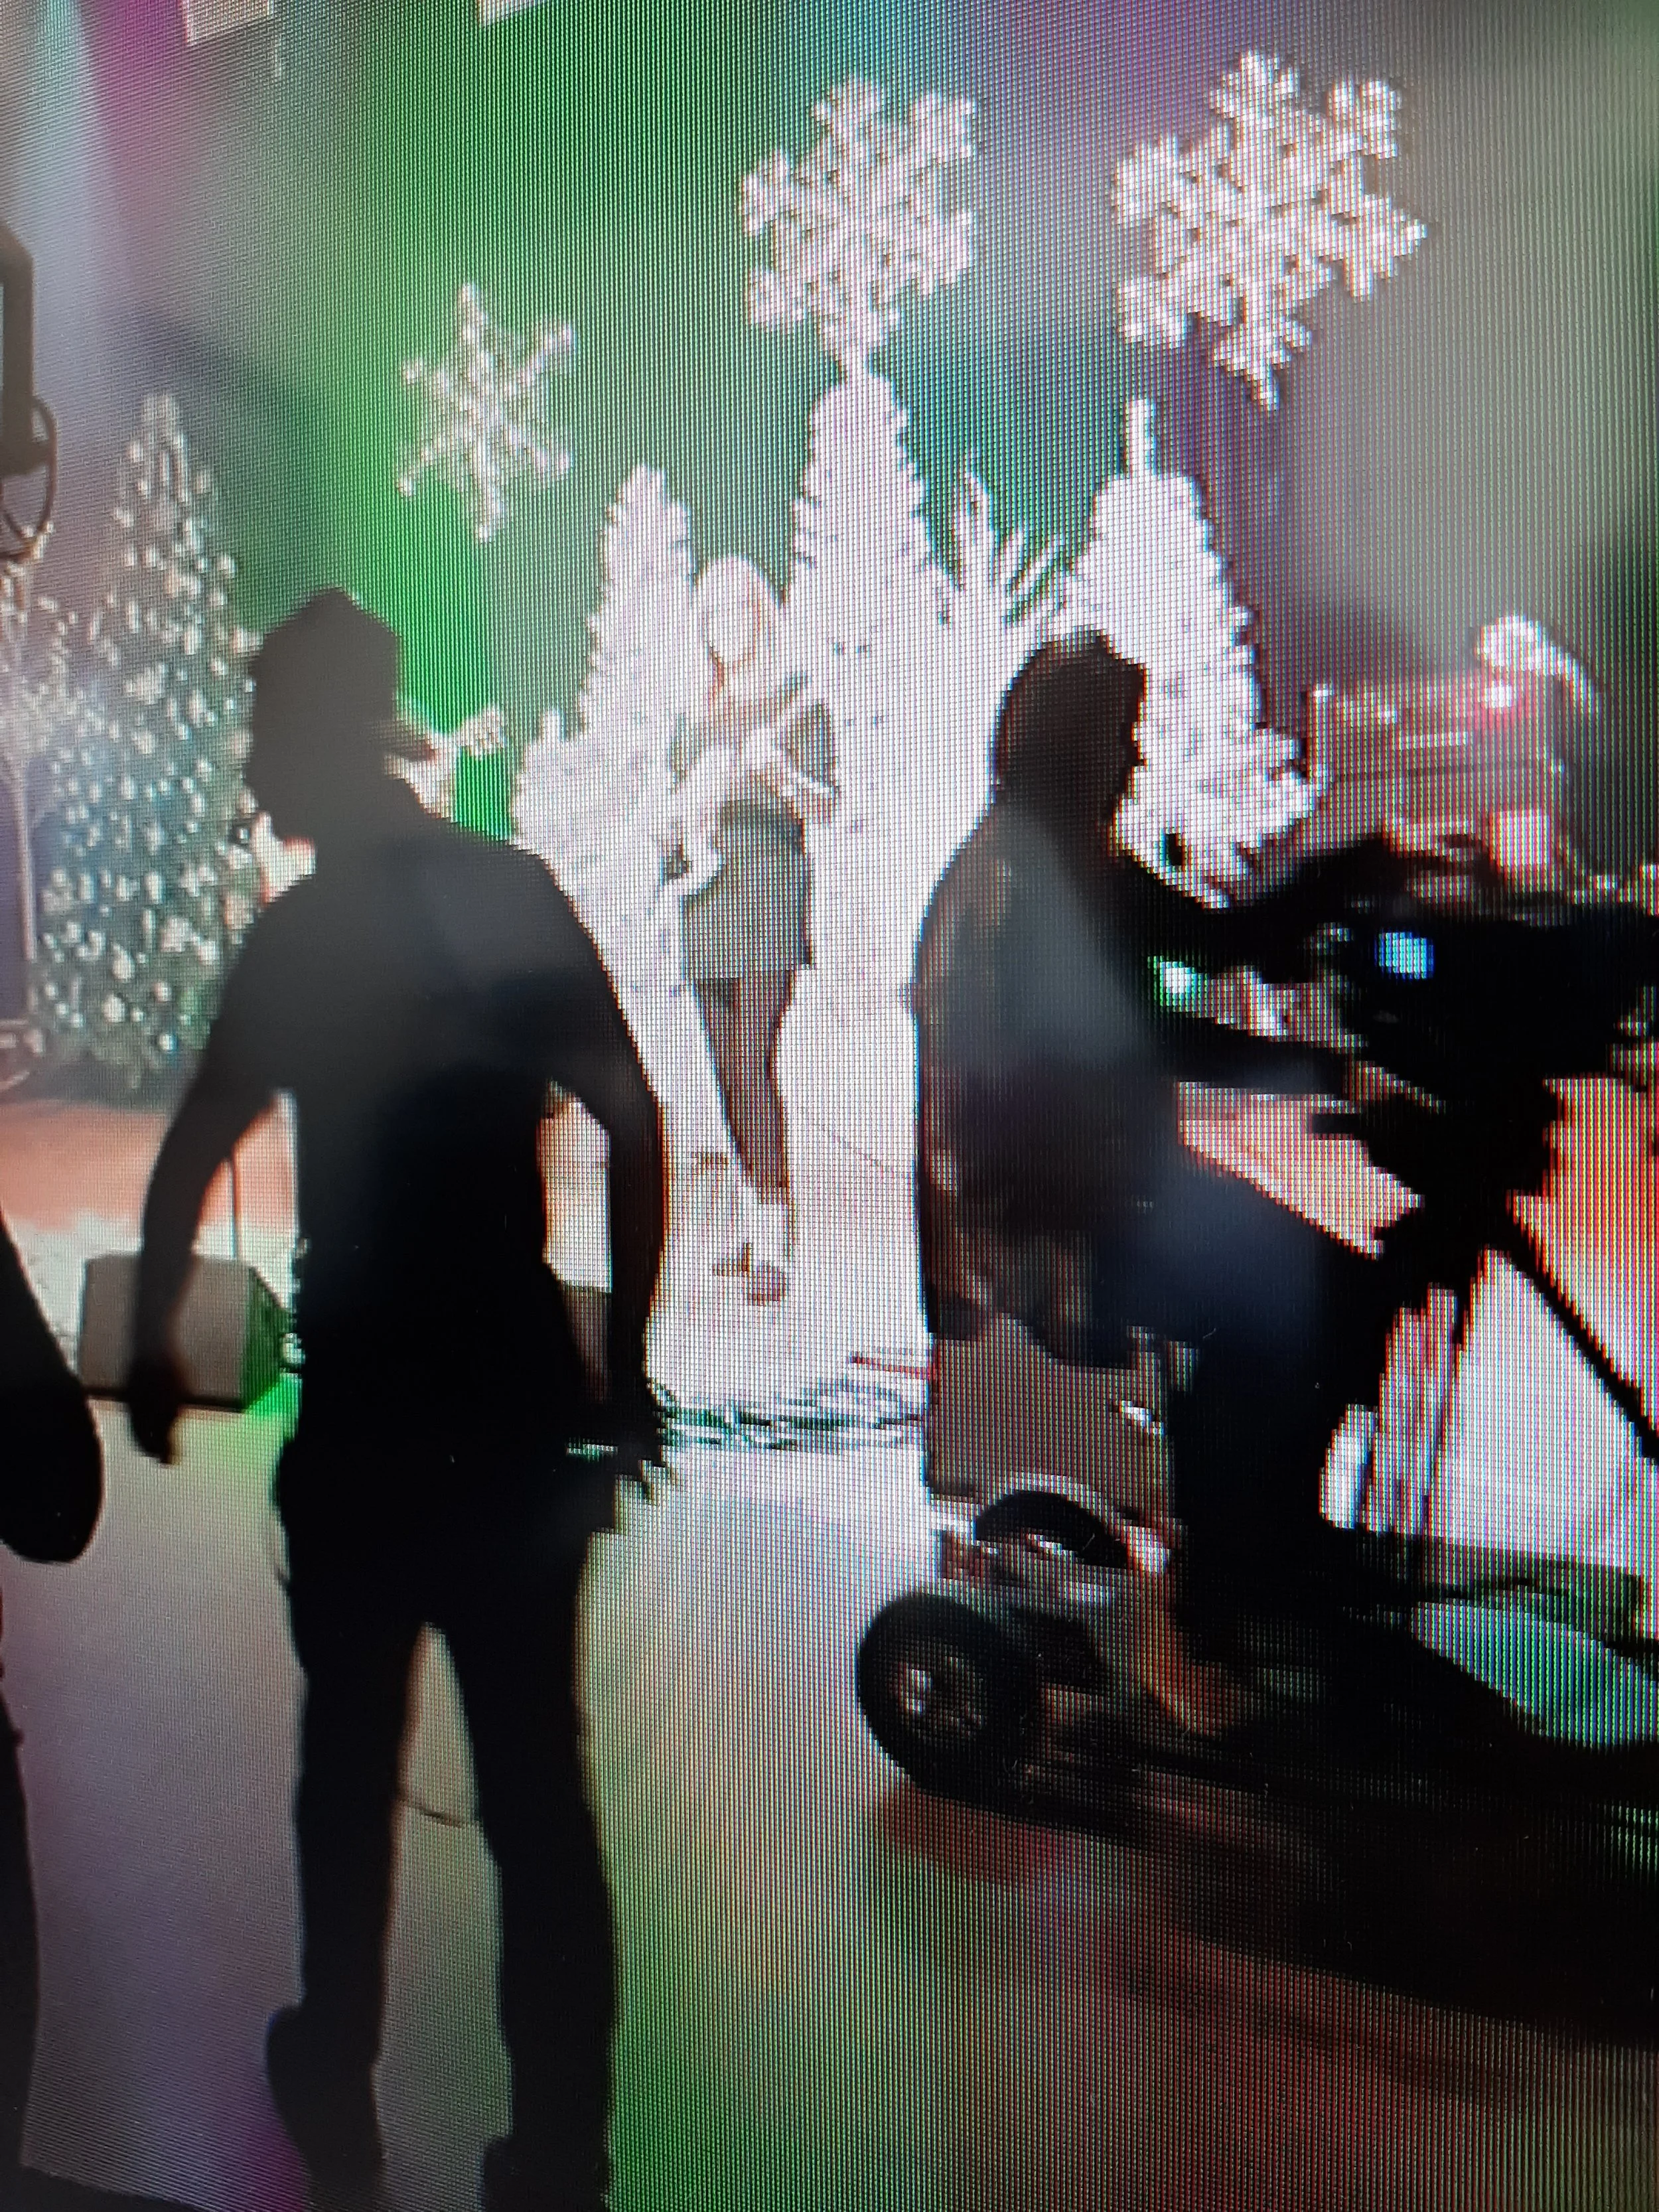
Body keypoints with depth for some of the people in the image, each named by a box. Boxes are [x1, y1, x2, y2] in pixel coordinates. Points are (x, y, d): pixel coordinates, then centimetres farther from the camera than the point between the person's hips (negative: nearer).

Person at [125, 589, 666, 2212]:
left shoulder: (302, 931, -7)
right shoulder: (520, 891, 4)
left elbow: (192, 1156, -11)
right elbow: (634, 1130, 4)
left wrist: (150, 1349, 3)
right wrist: (625, 1367, 11)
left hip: (368, 1416, -3)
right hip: (526, 1402, 3)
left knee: (352, 1760, 16)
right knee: (536, 1783, 8)